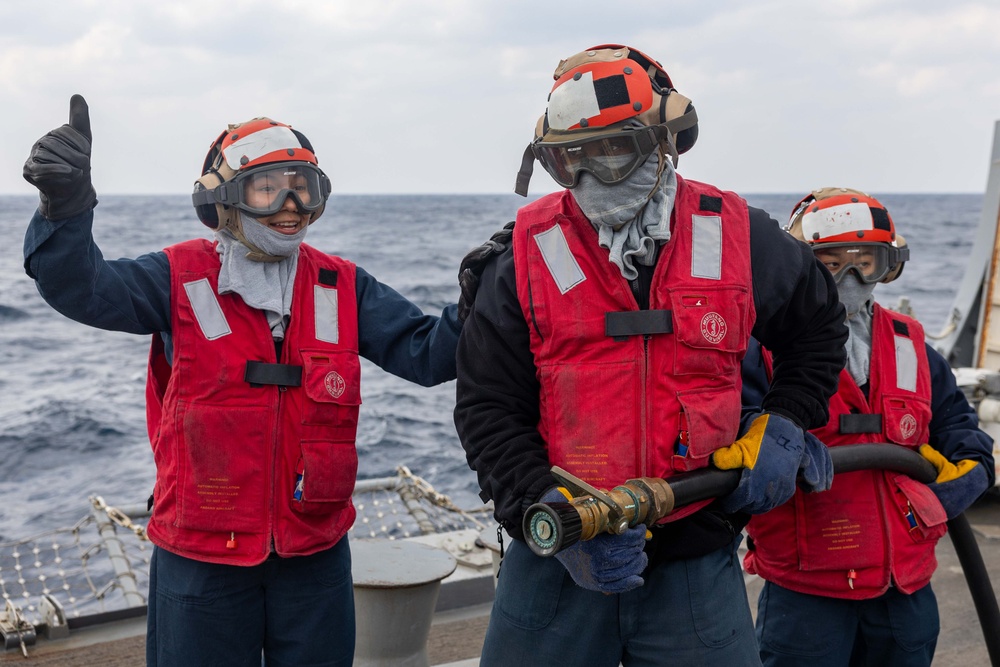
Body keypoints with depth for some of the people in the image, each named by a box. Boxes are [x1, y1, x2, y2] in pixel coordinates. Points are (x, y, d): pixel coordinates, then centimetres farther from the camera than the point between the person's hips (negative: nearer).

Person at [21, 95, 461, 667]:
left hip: (315, 552, 2)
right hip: (202, 555, -2)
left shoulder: (343, 289, 1)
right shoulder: (181, 281, -7)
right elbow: (83, 289, -22)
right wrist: (67, 205, -40)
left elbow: (428, 355, -3)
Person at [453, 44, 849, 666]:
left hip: (696, 563, 1)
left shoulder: (737, 239, -2)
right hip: (555, 560, 0)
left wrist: (782, 427, 5)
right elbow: (488, 410, -5)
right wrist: (551, 517, -17)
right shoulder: (529, 255, -6)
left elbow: (818, 328, 17)